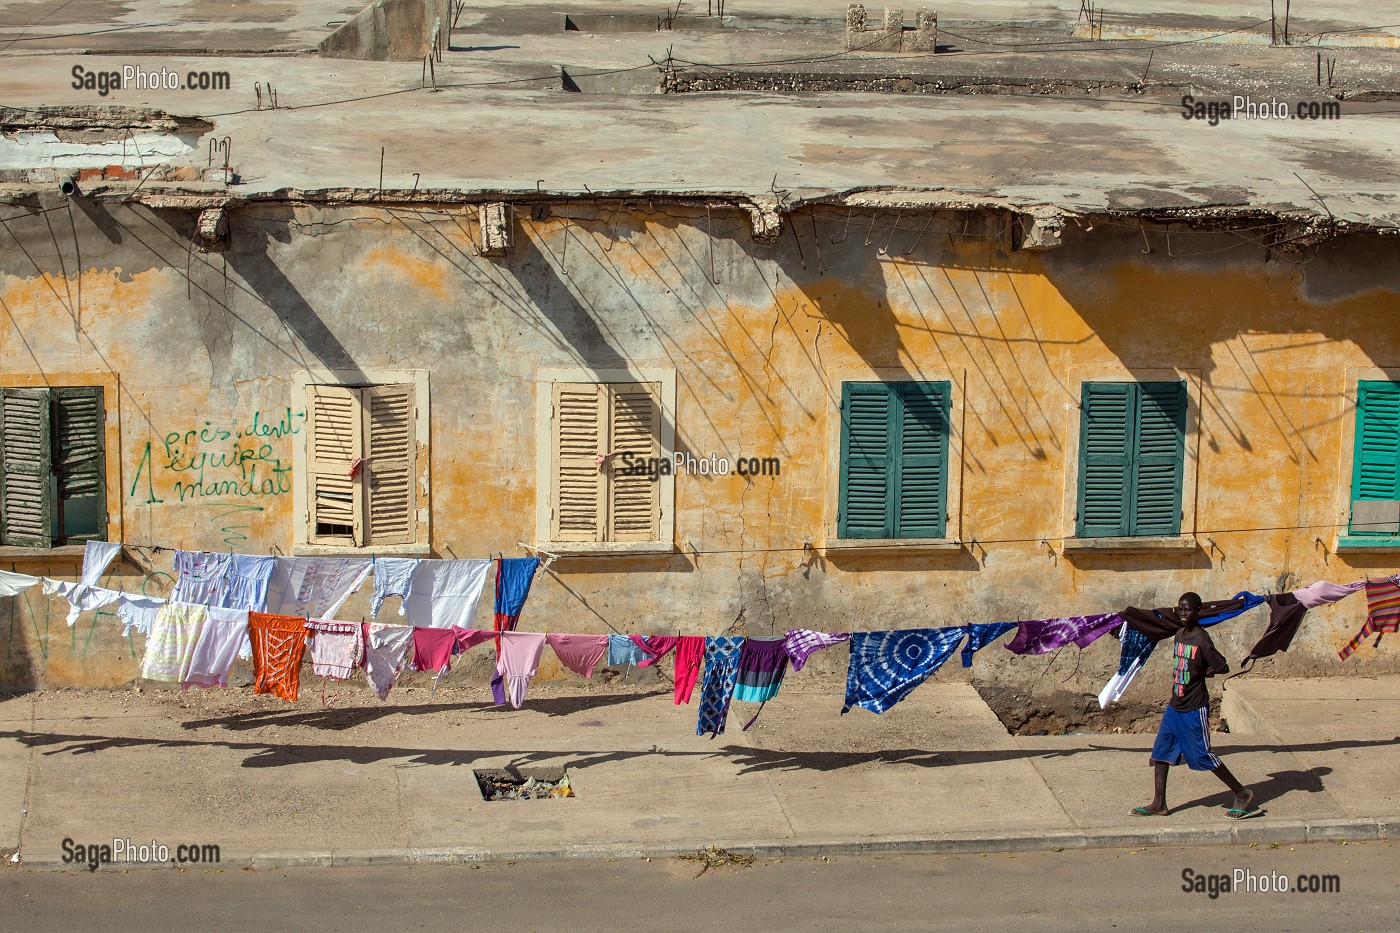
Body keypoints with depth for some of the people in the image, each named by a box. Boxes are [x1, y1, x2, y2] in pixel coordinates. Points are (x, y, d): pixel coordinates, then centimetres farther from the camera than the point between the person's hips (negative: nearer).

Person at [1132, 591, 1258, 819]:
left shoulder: (1201, 640, -18)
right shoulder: (1179, 635, 7)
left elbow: (1223, 667, -20)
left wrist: (1206, 673, -6)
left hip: (1194, 709, -8)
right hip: (1174, 707, 8)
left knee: (1203, 756, 0)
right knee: (1161, 752, 5)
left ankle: (1242, 794, 14)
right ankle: (1159, 804, 11)